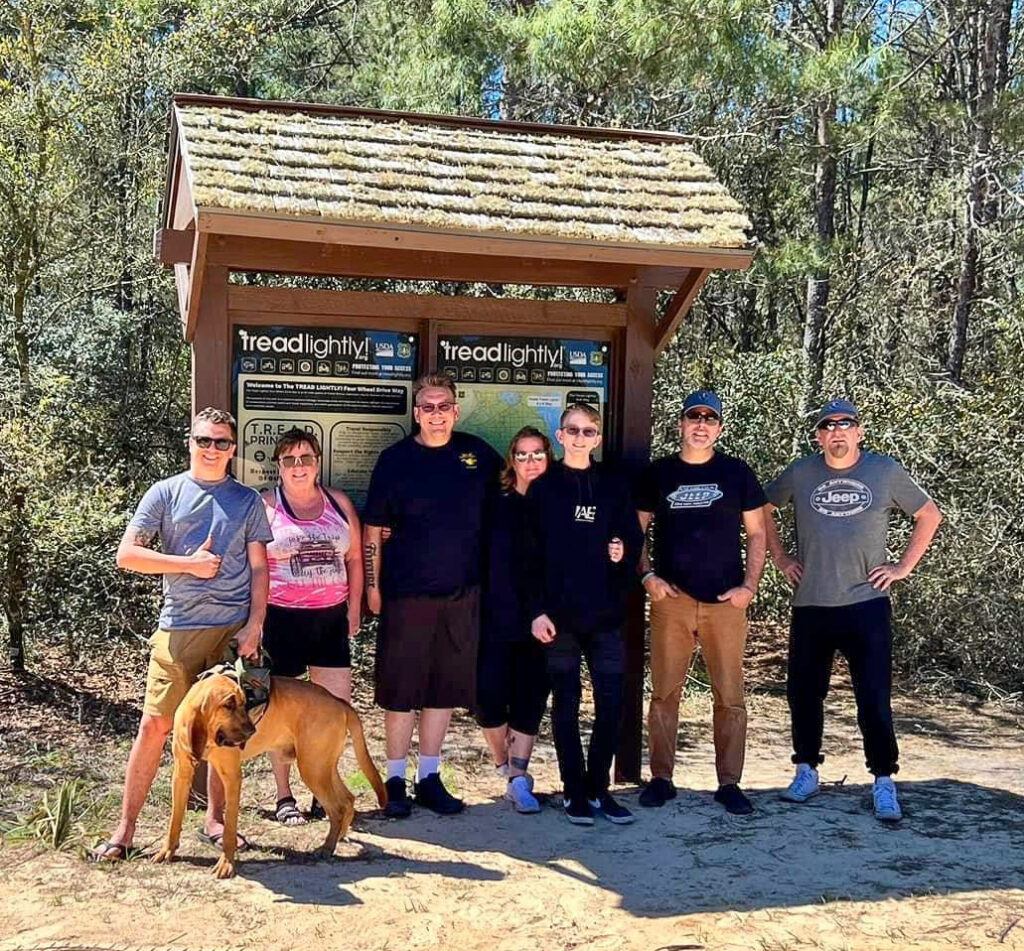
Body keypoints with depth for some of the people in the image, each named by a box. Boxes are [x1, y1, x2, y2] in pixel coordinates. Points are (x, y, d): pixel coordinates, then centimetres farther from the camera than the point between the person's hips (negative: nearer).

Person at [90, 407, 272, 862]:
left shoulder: (247, 500, 9)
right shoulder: (166, 493, 4)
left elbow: (258, 568, 7)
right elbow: (127, 554, -2)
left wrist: (255, 625, -3)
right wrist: (189, 563, -8)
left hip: (234, 627, 2)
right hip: (178, 627, -1)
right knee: (154, 726, -2)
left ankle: (215, 819, 21)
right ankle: (125, 827, 8)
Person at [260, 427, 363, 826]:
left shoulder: (339, 503, 10)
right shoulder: (265, 506, -1)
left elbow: (354, 558, 14)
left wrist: (353, 608, 9)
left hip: (331, 618, 4)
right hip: (282, 618, -3)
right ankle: (284, 797, 17)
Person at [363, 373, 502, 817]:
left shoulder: (477, 453, 5)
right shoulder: (396, 459, -2)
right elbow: (372, 530, 0)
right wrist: (372, 585, -4)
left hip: (463, 592, 3)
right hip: (406, 593, -3)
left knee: (445, 688, 10)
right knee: (400, 689, 2)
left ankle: (430, 778, 21)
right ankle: (395, 781, 14)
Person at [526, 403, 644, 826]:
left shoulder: (613, 486, 9)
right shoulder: (543, 488, 3)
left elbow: (634, 538, 13)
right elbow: (531, 554, -1)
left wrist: (624, 555, -9)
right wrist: (537, 610, -8)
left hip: (606, 613, 2)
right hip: (560, 614, -2)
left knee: (611, 703, 1)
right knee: (566, 703, 4)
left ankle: (598, 788, 15)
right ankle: (574, 791, 13)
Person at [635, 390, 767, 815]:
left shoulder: (736, 472, 7)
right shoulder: (658, 473, 8)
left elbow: (757, 533, 9)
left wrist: (749, 586, -1)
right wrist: (647, 576, -2)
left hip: (726, 602, 0)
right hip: (670, 600, 1)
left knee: (730, 696, 1)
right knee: (664, 692, 4)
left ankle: (729, 782, 11)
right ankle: (661, 777, 15)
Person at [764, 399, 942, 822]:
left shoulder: (886, 471, 2)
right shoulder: (800, 473, 4)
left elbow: (929, 515, 12)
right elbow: (761, 508, 20)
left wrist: (903, 567, 5)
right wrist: (779, 557, 12)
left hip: (866, 603, -2)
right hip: (810, 606, 2)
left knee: (874, 699, -4)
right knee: (804, 693, 9)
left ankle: (884, 783, 8)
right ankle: (807, 772, 25)